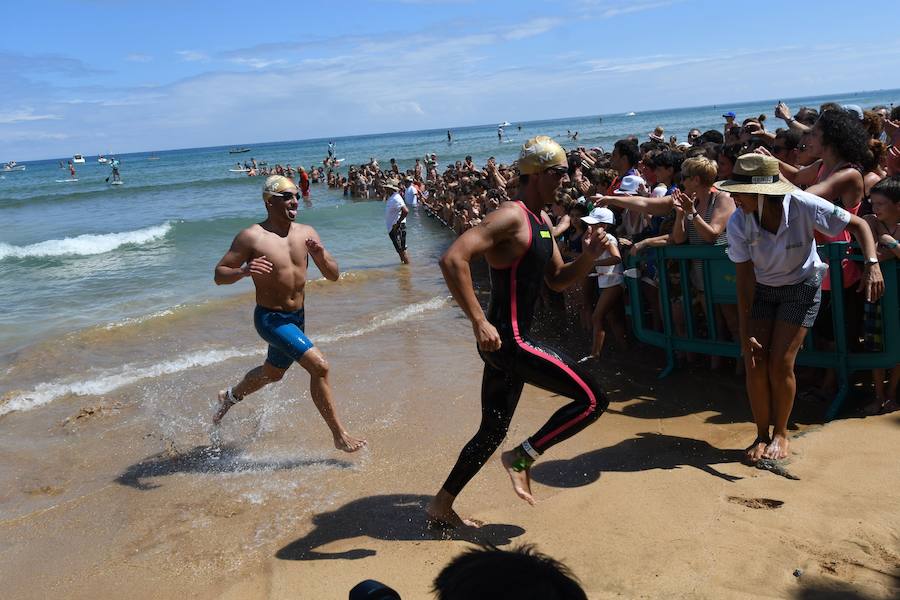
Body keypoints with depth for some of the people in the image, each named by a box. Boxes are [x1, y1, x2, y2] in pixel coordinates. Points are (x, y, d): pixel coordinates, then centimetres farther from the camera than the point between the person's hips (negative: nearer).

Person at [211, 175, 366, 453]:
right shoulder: (252, 237, -14)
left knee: (273, 373, 27)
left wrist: (320, 254, -19)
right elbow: (219, 275, -10)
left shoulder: (306, 233, 0)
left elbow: (333, 275, 1)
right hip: (270, 318, -7)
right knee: (319, 366, -20)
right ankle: (340, 435, -7)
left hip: (296, 318, 7)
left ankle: (230, 397, 56)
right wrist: (244, 271, -30)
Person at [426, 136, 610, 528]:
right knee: (592, 400, -8)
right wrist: (479, 322, -29)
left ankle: (442, 506, 29)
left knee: (493, 431, 18)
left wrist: (587, 257, 2)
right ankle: (522, 458, 4)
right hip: (506, 340, -10)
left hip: (513, 341, 10)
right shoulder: (511, 216, -16)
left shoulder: (542, 221, 15)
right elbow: (453, 259, -27)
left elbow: (557, 280, 21)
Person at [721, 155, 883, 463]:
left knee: (780, 364, -10)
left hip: (801, 288, -2)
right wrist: (745, 334, -16)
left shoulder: (804, 206, -28)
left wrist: (872, 265, -33)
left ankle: (781, 434, 12)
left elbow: (858, 224, -16)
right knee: (754, 363, -7)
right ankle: (762, 435, 13)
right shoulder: (738, 224, -22)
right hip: (761, 290, 2)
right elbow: (745, 280, -16)